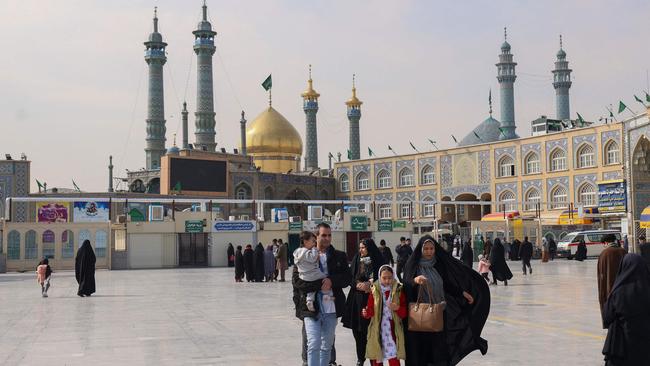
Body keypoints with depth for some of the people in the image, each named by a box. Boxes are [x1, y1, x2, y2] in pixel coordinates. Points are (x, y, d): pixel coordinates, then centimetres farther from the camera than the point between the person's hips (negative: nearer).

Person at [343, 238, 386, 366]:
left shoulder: (377, 260, -1)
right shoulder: (356, 259, 11)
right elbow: (351, 276, 7)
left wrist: (369, 284, -14)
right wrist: (358, 284, -10)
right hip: (357, 297, 4)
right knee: (357, 328, 4)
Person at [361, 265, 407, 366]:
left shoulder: (399, 290, 1)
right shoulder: (374, 291, 1)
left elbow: (404, 313, 2)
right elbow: (370, 311, 3)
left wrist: (397, 308, -18)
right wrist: (366, 312, -19)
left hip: (393, 330, -2)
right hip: (377, 330, 2)